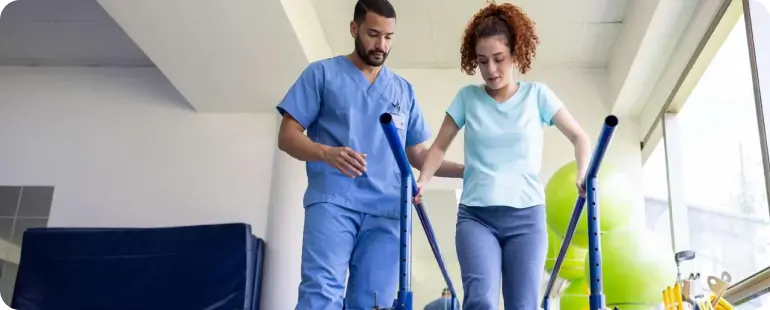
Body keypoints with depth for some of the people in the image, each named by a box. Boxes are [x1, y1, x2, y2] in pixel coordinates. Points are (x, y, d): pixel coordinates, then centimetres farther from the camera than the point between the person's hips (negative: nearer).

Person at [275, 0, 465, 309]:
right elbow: (287, 136, 4)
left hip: (386, 211, 4)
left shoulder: (404, 90, 21)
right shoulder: (322, 73, 9)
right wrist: (327, 153, -17)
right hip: (332, 202, -3)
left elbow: (418, 154, 21)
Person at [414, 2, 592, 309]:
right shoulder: (467, 97, 6)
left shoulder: (537, 94, 5)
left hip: (526, 216, 1)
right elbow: (440, 146, 12)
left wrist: (583, 176, -9)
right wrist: (421, 182, -5)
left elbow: (579, 137, 10)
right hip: (475, 215, 0)